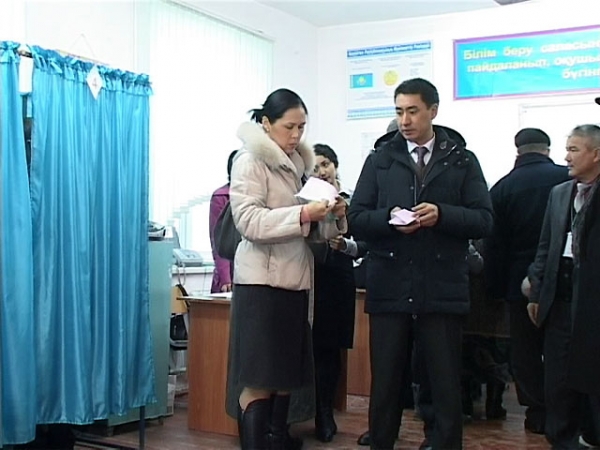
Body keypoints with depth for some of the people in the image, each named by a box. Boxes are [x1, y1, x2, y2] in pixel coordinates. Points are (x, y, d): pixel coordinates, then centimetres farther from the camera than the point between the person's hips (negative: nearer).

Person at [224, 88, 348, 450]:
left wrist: (333, 216, 0)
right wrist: (302, 214, -28)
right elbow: (249, 221, -19)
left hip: (295, 280, 8)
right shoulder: (250, 161, -7)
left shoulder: (299, 162, 16)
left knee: (287, 369, 14)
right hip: (262, 281, -8)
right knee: (258, 378, -7)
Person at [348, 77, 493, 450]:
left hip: (443, 290, -1)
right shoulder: (379, 160, 10)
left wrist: (441, 214, -16)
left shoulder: (463, 161, 7)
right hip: (389, 288, 1)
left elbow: (484, 221, 0)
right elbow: (356, 220, 5)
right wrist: (389, 219, -15)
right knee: (384, 384, 9)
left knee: (447, 386, 6)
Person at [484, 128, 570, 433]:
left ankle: (538, 412, 13)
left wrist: (496, 287, 4)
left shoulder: (503, 187, -5)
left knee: (525, 351, 10)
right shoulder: (569, 178, -8)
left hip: (522, 282, 0)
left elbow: (494, 245, -3)